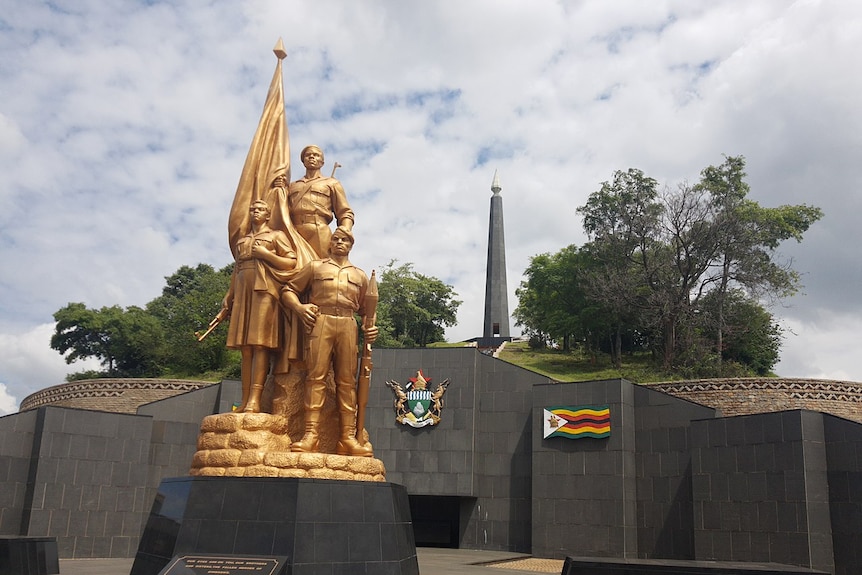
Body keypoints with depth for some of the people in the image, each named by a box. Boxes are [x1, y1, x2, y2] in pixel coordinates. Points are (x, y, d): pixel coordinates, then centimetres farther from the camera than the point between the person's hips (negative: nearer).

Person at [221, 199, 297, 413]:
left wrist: (266, 254, -6)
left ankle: (255, 400, -21)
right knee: (245, 347, -1)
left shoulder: (276, 235, 11)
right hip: (243, 292, 5)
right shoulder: (241, 240, 26)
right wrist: (228, 296, 15)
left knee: (260, 344, -14)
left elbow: (292, 263, 1)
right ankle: (245, 400, -2)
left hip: (264, 290, -5)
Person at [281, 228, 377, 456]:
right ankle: (310, 434, -16)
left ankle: (348, 437, -7)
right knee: (316, 376, -12)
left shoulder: (360, 275, 26)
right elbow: (288, 291, 15)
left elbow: (365, 308, 27)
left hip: (348, 326, 2)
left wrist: (370, 327, 6)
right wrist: (299, 307, -6)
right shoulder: (315, 267, 19)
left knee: (347, 381, -4)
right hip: (320, 323, -2)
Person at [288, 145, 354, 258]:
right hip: (293, 235, 2)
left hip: (319, 234, -2)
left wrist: (345, 231, -9)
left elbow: (345, 214, 12)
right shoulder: (292, 186, 31)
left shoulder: (332, 183, 22)